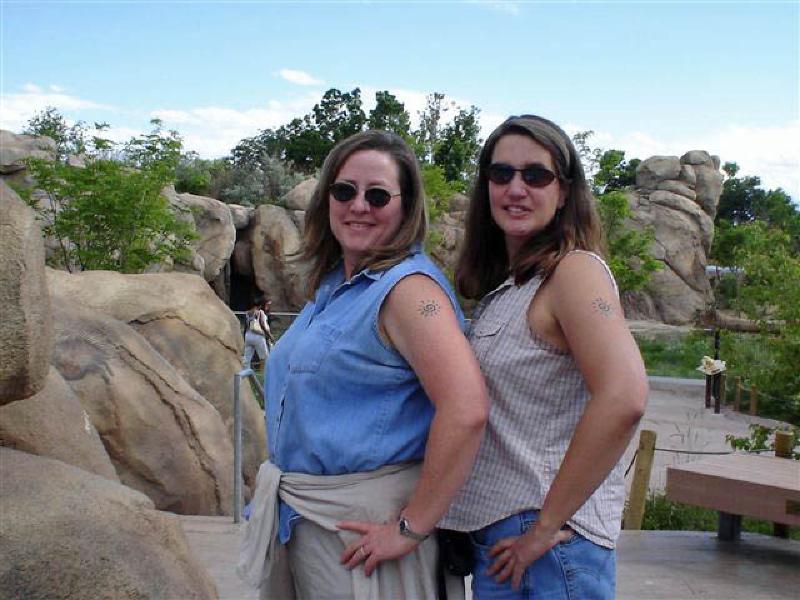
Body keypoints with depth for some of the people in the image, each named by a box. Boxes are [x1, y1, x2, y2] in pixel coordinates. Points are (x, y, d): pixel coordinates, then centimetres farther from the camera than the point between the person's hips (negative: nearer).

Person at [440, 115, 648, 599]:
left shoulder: (574, 270, -14)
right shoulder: (503, 283, 11)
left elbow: (623, 399, -28)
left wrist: (546, 526, -21)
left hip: (549, 545, -8)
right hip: (495, 535, 8)